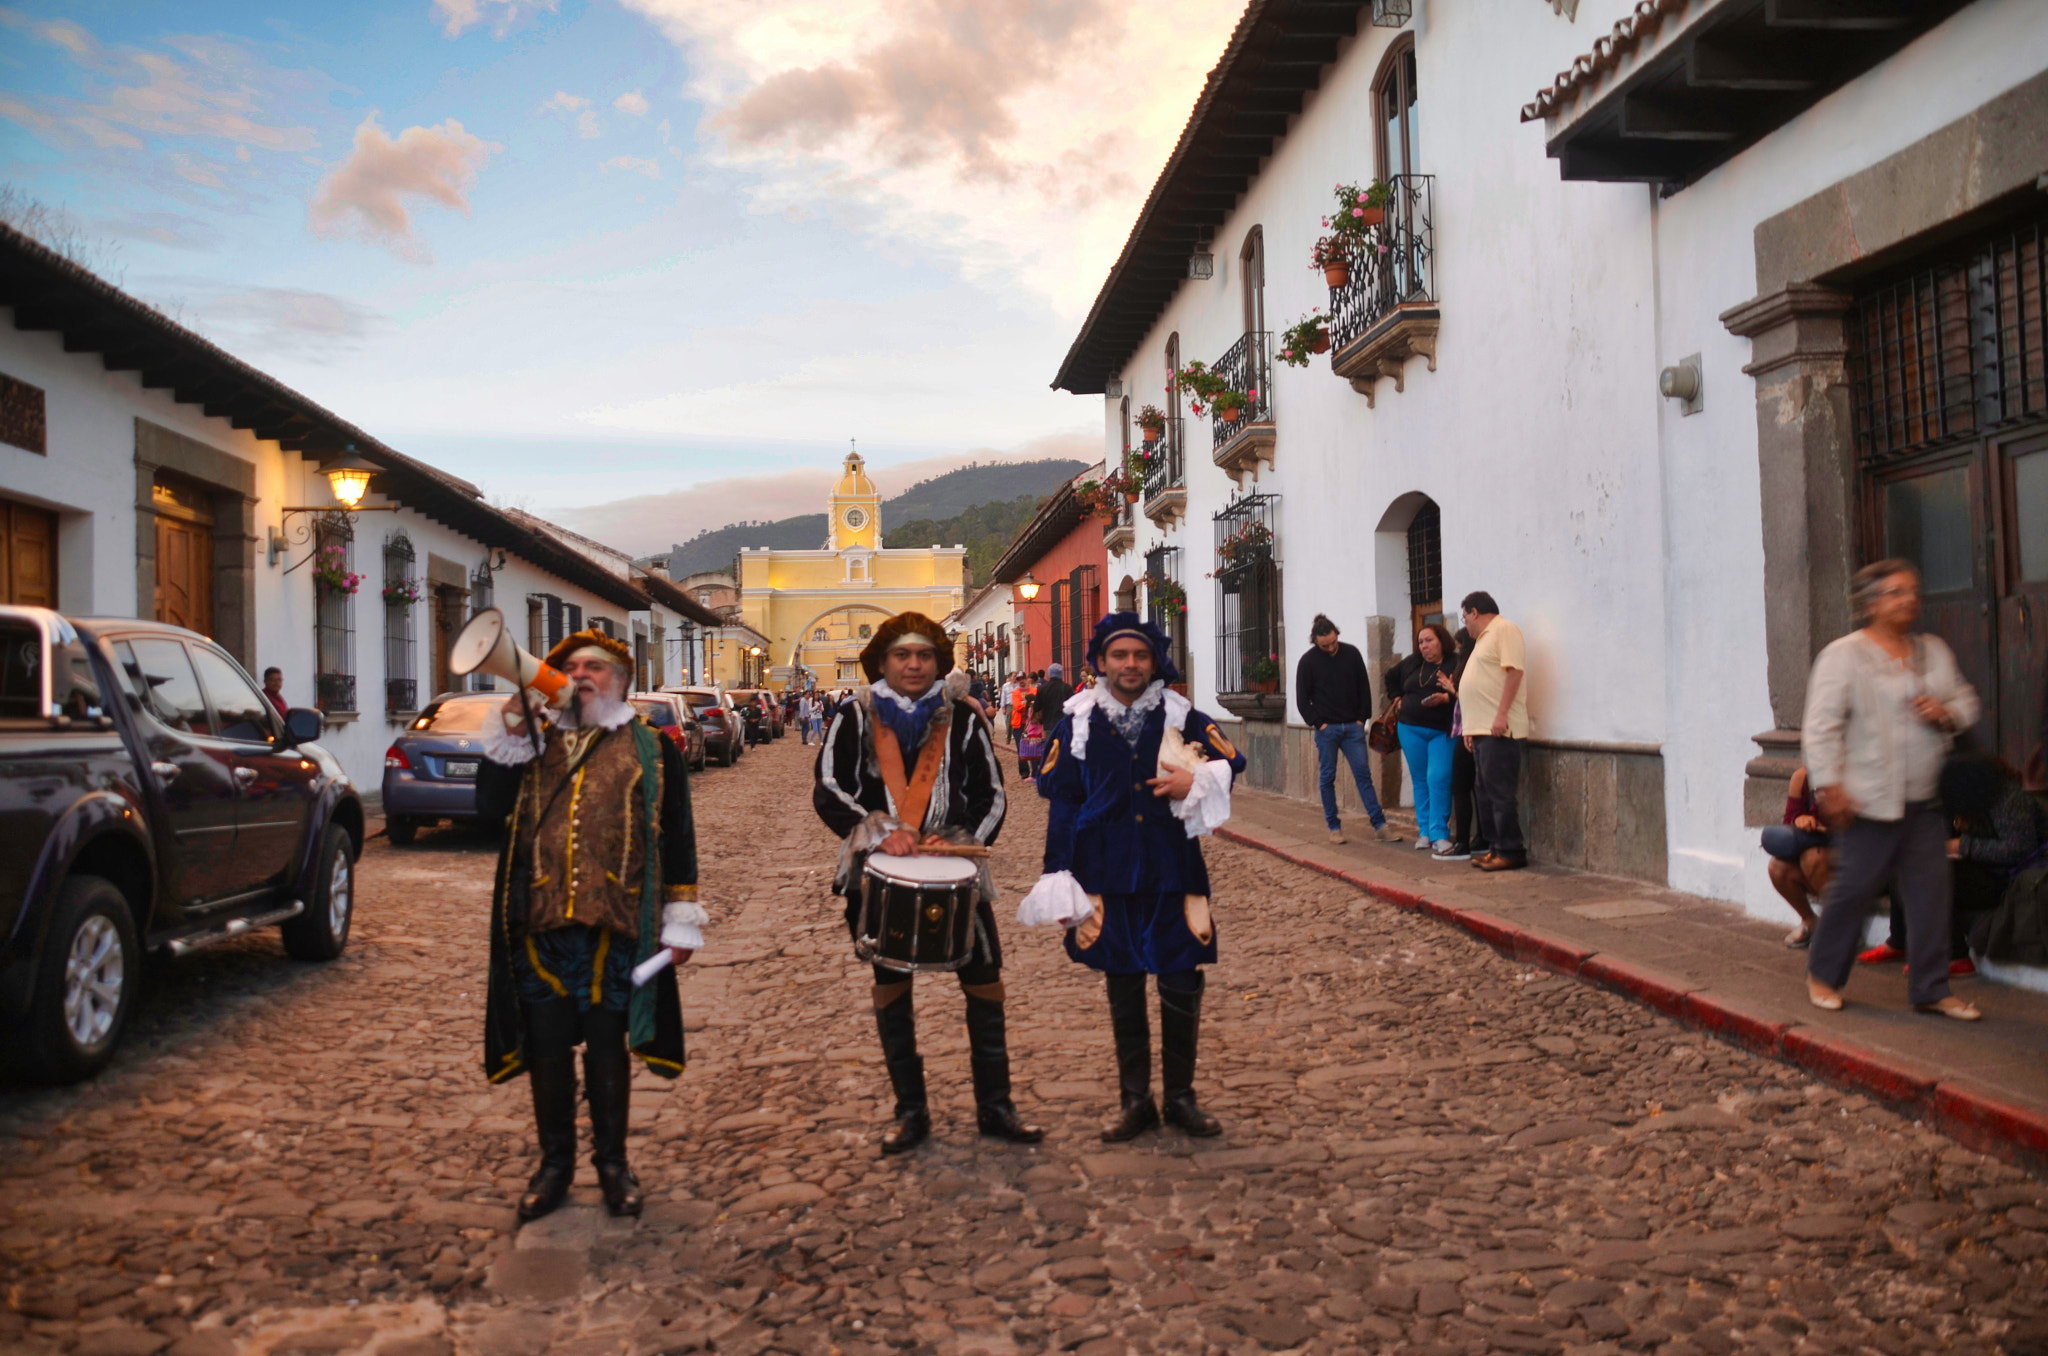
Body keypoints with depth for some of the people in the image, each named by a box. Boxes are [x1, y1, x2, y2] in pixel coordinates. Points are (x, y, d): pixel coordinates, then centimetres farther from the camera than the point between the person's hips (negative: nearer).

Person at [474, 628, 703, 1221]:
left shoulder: (652, 749, 6)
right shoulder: (534, 742, 14)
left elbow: (677, 837, 3)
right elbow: (490, 808, 0)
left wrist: (680, 920, -2)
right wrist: (508, 737, -8)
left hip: (614, 926, -2)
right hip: (541, 925, 2)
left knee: (607, 1048, 8)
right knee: (547, 1048, 9)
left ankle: (612, 1162, 24)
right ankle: (555, 1162, 26)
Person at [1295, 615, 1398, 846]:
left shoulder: (1351, 653, 2)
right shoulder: (1308, 661, -3)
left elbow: (1364, 688, 9)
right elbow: (1302, 699, 0)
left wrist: (1362, 718, 1)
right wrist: (1318, 723, -8)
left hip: (1353, 727, 2)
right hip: (1326, 729, -1)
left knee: (1363, 775, 0)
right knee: (1327, 778, 3)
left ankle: (1380, 826, -1)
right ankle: (1334, 827, 12)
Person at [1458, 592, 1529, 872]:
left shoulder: (1504, 629, -5)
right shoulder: (1483, 639, 24)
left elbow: (1514, 671, -16)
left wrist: (1502, 715, -22)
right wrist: (1471, 729, 17)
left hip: (1499, 729, -10)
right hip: (1482, 730, 10)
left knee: (1500, 793, -9)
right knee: (1484, 793, 11)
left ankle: (1511, 852, -5)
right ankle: (1497, 847, 16)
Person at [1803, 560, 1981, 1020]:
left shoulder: (1934, 651, 13)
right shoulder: (1843, 655, -6)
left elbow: (1967, 702, 22)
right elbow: (1820, 727, -11)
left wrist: (1947, 713, -3)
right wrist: (1829, 786, -18)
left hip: (1925, 801, 6)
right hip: (1869, 801, -6)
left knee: (1931, 893, 4)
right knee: (1854, 888, -1)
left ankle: (1930, 989, 15)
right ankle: (1822, 975, 18)